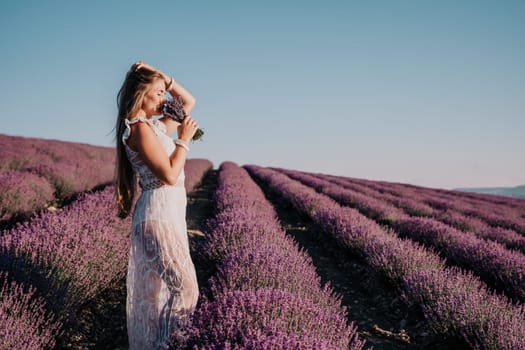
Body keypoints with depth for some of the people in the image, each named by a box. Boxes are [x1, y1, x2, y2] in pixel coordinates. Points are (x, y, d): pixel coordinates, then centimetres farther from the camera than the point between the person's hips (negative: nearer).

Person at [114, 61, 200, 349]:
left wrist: (162, 77, 12)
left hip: (166, 214, 10)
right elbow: (170, 175, -20)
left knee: (157, 289, 15)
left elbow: (189, 102, 24)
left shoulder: (155, 126, 13)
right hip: (159, 215, -10)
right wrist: (184, 139, -9)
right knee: (184, 287, -8)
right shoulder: (140, 128, -14)